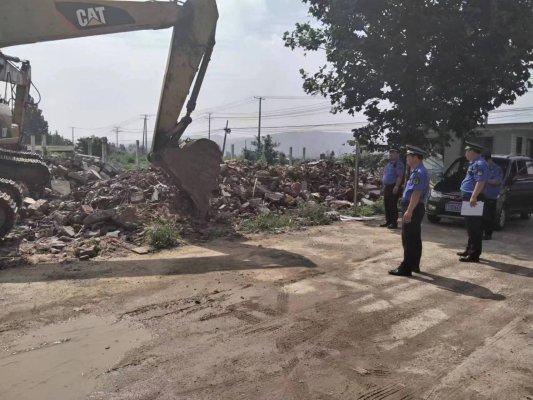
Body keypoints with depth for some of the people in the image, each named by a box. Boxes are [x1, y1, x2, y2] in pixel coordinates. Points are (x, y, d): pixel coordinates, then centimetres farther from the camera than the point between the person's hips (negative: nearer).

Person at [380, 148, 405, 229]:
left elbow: (400, 176, -18)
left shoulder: (398, 164, -10)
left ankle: (394, 223, -3)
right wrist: (384, 186, 20)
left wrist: (396, 187, -25)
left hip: (393, 187, -9)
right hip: (386, 187, 9)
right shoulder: (389, 163, 19)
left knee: (393, 206, -8)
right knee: (387, 205, 13)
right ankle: (388, 221, 22)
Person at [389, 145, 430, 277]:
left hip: (414, 209, -11)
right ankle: (414, 265, 27)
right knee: (415, 239, 17)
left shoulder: (419, 173, -18)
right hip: (417, 209, 11)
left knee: (408, 240, -7)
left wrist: (409, 211, -28)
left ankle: (406, 268, -3)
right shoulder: (418, 171, 16)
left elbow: (416, 194, -25)